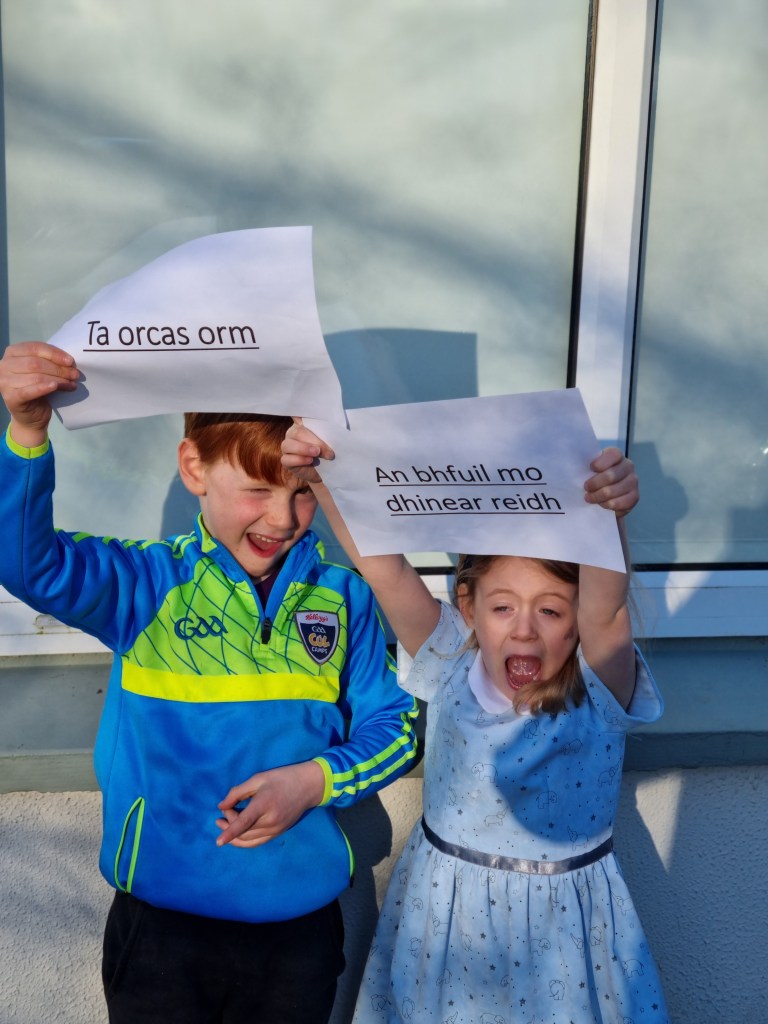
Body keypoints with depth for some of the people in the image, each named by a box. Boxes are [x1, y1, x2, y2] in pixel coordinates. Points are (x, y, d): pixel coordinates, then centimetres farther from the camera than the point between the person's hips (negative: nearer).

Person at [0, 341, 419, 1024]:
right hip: (162, 922, -2)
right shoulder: (148, 586, -10)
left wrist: (314, 779, -16)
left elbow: (394, 726, 1)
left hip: (301, 922, 2)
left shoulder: (343, 596, -5)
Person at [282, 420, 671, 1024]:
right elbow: (386, 570, -24)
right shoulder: (453, 669, -13)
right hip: (446, 907, 2)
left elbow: (605, 610, -40)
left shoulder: (598, 690, -19)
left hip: (562, 917, -2)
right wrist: (323, 478, -37)